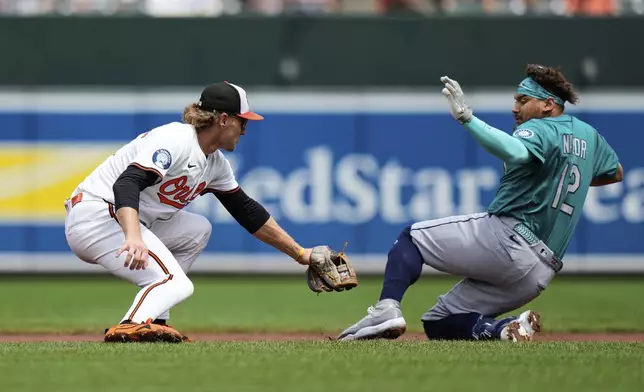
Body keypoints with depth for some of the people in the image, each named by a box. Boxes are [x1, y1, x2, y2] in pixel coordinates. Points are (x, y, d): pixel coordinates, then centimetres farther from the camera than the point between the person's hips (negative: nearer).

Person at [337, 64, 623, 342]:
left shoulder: (540, 130, -7)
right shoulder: (588, 135, 19)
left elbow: (515, 152, -31)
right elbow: (615, 173, 37)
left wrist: (467, 118, -38)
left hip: (506, 237, -8)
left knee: (411, 238, 5)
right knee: (438, 323, 14)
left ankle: (387, 310, -20)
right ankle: (506, 329, -12)